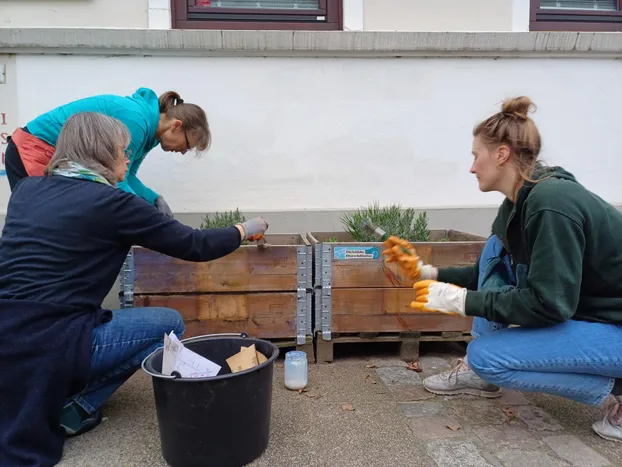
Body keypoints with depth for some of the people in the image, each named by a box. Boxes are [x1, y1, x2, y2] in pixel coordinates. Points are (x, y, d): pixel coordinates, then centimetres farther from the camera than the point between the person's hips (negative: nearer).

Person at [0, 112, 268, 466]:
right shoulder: (111, 202, -9)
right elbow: (195, 247, -4)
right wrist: (244, 231, 13)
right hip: (50, 344, -7)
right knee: (169, 324, 9)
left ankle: (52, 397, 15)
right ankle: (72, 409, 4)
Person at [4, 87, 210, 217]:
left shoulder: (146, 125, 4)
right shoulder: (136, 119, -27)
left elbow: (126, 177, 6)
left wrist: (156, 199, -9)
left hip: (58, 157, 10)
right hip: (35, 150, -10)